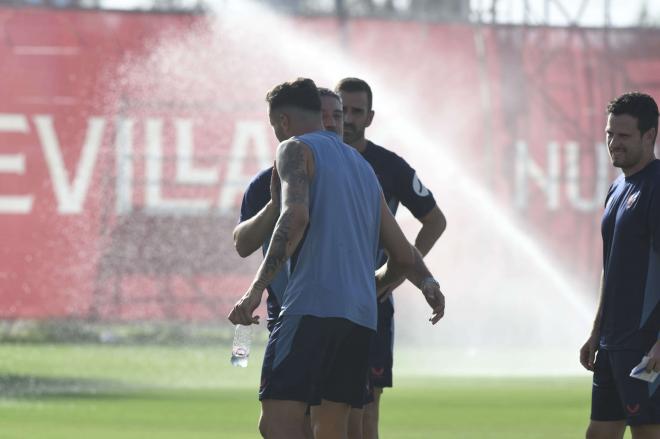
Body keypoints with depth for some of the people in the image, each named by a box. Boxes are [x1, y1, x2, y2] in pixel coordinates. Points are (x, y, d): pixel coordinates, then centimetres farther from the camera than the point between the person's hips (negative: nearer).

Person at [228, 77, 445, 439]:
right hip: (361, 315, 7)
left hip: (311, 305, -7)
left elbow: (295, 216, -16)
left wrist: (257, 288, -21)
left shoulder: (295, 149, 4)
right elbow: (404, 256, 24)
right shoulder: (362, 167, 26)